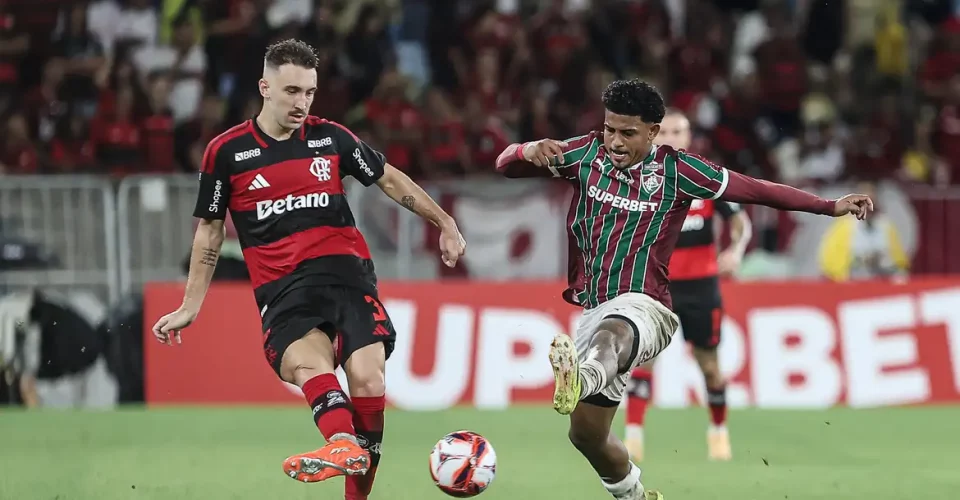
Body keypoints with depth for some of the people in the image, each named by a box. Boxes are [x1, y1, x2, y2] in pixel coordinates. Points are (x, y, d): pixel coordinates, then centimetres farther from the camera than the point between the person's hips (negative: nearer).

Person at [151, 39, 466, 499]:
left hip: (346, 271, 2)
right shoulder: (226, 152, 6)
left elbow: (390, 180, 24)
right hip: (282, 289, -2)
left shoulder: (330, 137, 10)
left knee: (366, 376, -21)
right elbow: (209, 231, 17)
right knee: (308, 360, -34)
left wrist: (444, 223, 22)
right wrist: (190, 307, 17)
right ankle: (345, 443, -60)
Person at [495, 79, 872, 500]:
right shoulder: (587, 154, 5)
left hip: (643, 307, -5)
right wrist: (530, 151, -23)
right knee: (586, 433, 10)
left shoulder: (674, 170, -3)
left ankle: (580, 381, -77)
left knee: (612, 331, -43)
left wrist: (830, 206, -4)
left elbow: (756, 190, 1)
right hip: (591, 312, 5)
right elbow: (505, 165, 2)